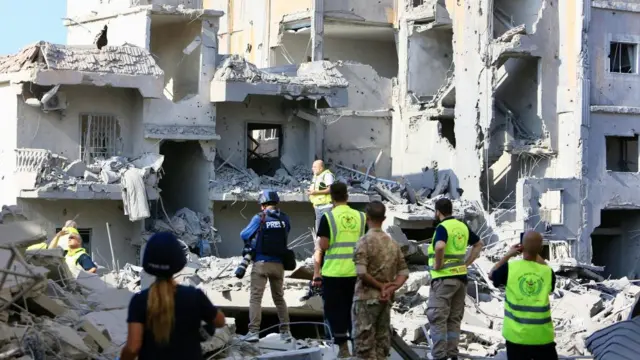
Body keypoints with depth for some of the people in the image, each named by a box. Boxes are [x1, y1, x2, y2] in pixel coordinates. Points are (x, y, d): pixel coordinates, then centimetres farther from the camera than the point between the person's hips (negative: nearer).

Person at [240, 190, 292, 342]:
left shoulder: (259, 218, -7)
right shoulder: (284, 218, 2)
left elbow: (244, 235, 1)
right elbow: (285, 236, 9)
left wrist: (253, 238, 22)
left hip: (261, 263, -4)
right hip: (278, 264, 4)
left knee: (255, 298, -1)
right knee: (279, 298, 16)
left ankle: (253, 331, -9)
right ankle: (285, 331, 16)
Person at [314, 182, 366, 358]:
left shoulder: (328, 218, -6)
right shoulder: (361, 217, 5)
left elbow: (322, 247, -9)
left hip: (333, 272, -3)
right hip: (356, 272, 4)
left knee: (335, 310, 5)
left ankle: (343, 348, 3)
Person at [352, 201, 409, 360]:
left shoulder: (365, 241, -10)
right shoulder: (393, 243, 9)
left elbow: (361, 273, -20)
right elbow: (404, 272, 7)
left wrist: (380, 286, -10)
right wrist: (390, 289, -4)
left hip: (366, 298, -6)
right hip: (385, 300, 6)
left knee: (364, 343, -4)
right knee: (382, 342, 11)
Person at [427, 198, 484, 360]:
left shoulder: (442, 227, -13)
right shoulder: (462, 226, 10)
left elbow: (439, 247, -33)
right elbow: (479, 244, 22)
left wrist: (438, 264, -17)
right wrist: (467, 263, 16)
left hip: (443, 278, -7)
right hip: (460, 277, 7)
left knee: (437, 319, -3)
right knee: (454, 319, 13)